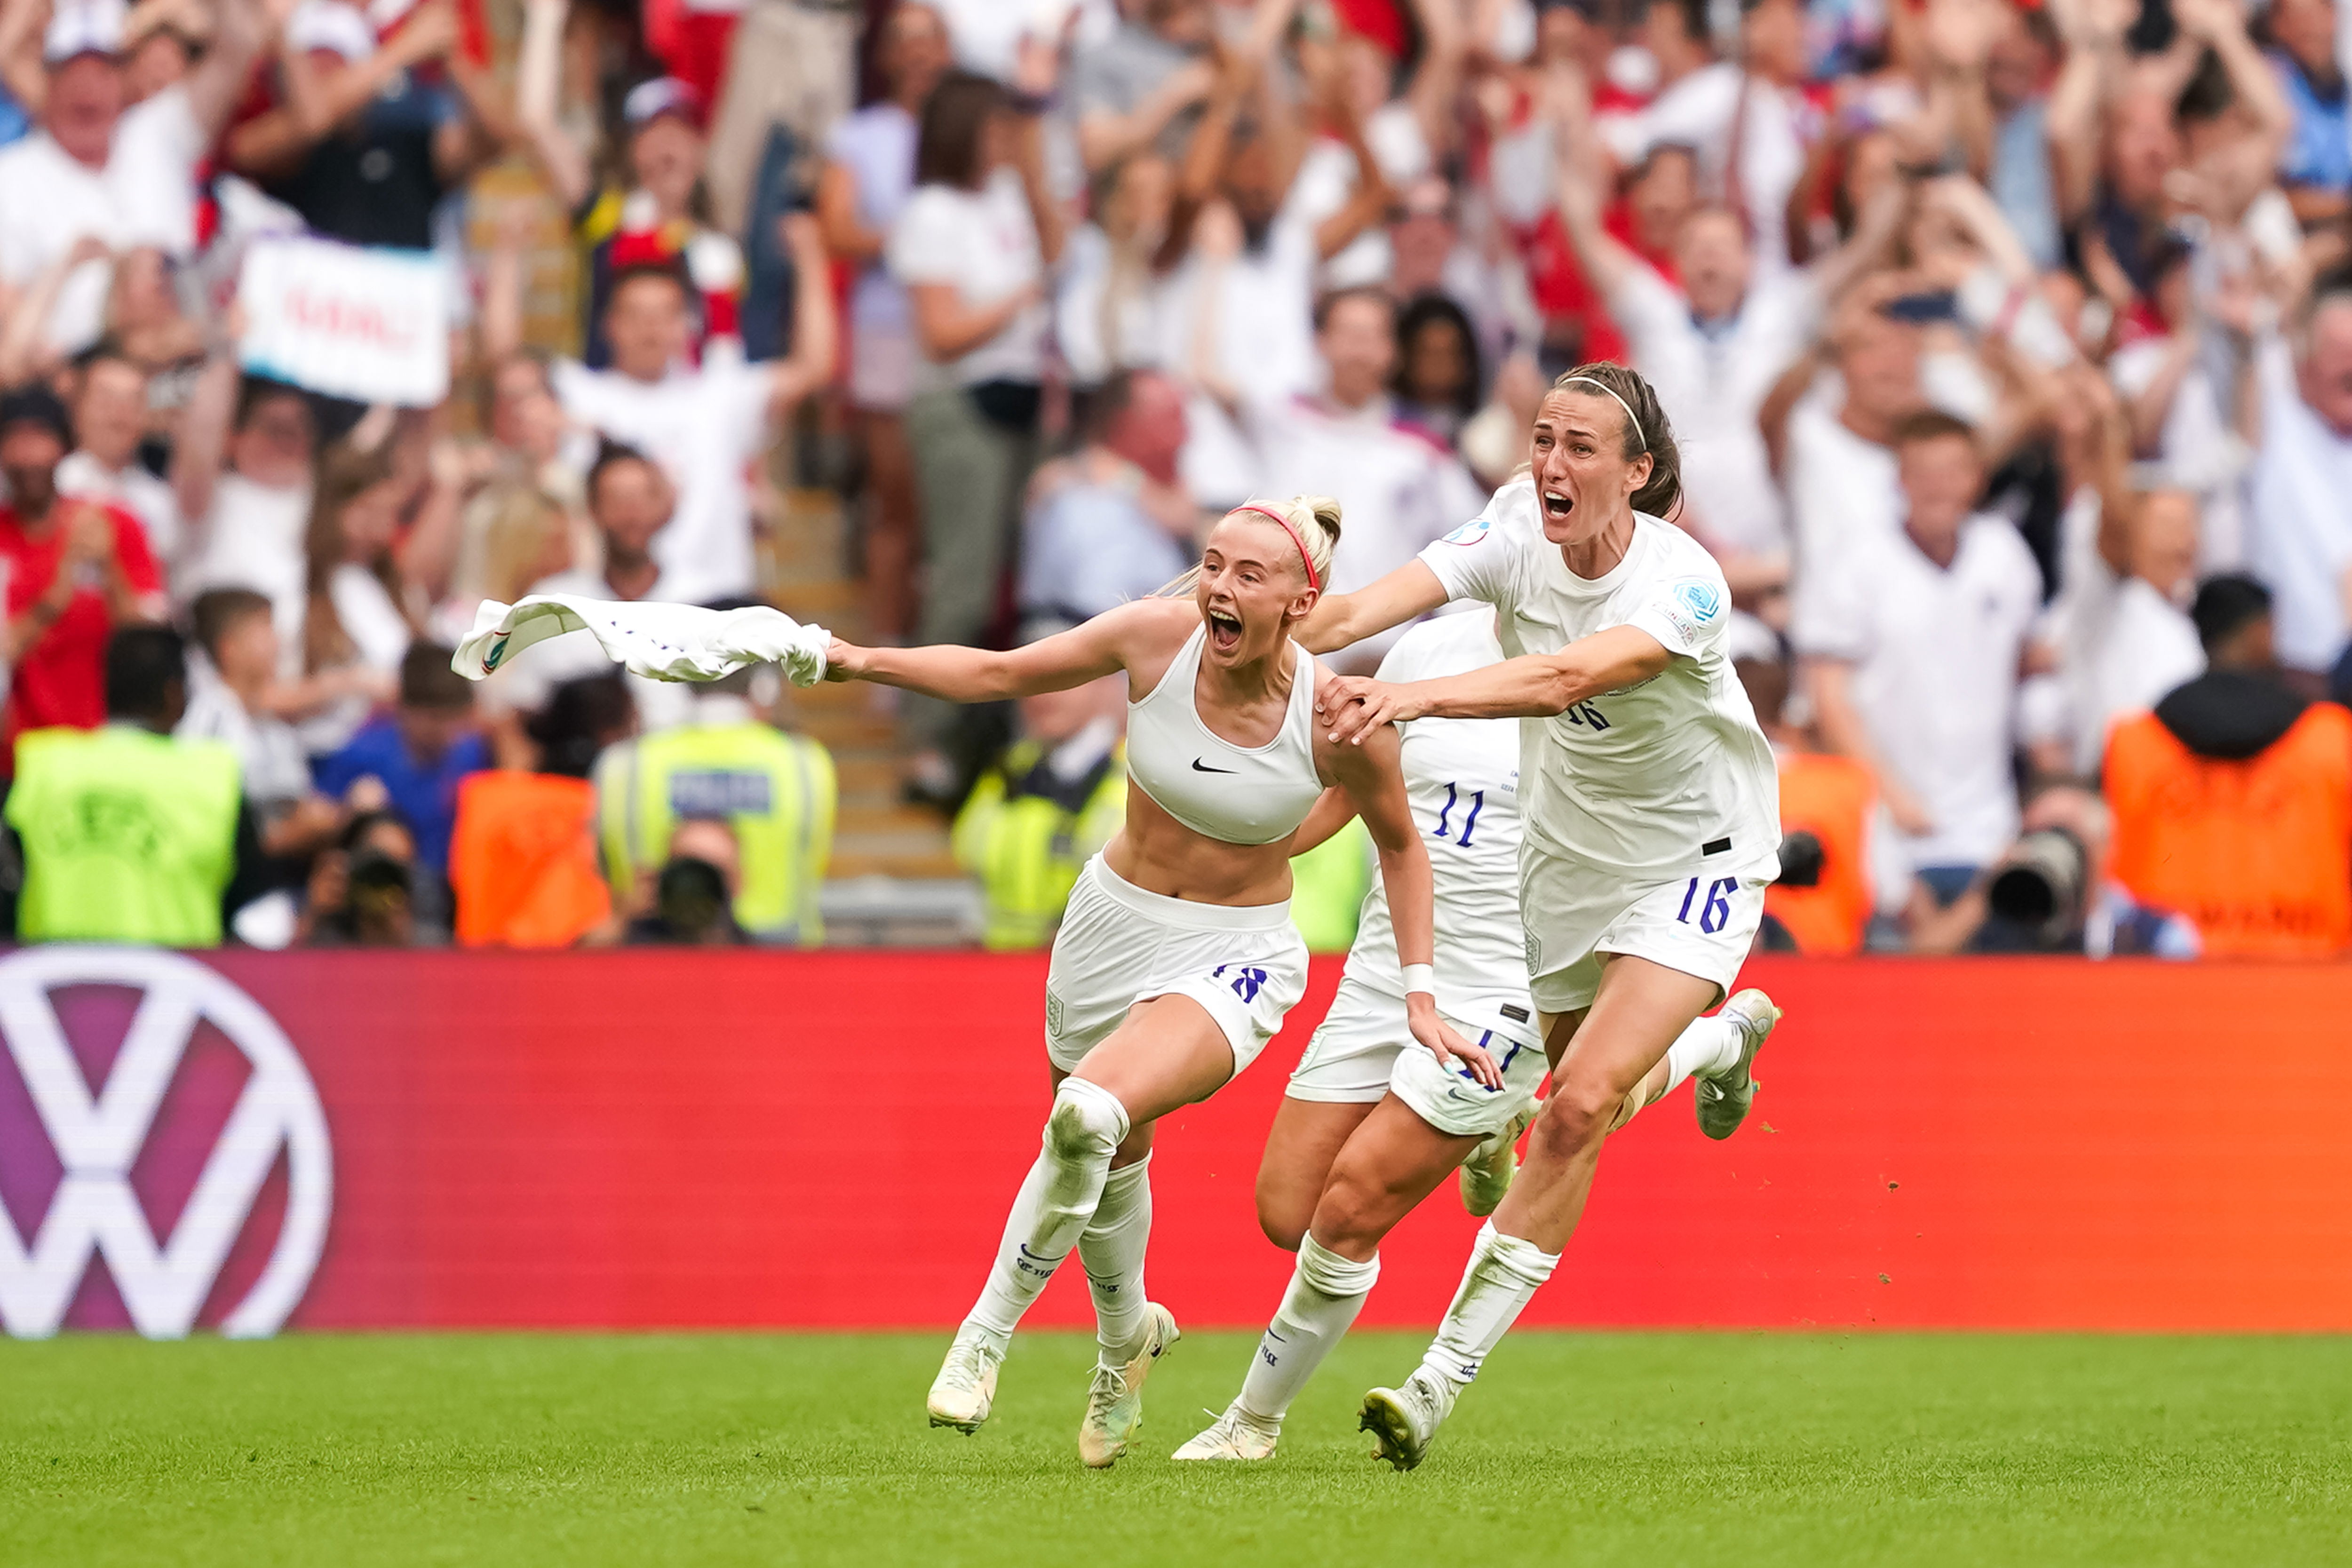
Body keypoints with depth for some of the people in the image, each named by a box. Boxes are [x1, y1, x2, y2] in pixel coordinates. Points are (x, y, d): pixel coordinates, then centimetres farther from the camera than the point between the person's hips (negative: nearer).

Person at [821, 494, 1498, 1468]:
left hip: (1234, 957, -4)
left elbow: (1399, 842, -1)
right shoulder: (1157, 637, -16)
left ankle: (989, 1333, -11)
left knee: (1091, 1114, -30)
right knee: (1111, 1158, 20)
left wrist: (1419, 997, -3)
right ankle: (1126, 1338, 52)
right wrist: (863, 663, -16)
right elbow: (997, 674, -4)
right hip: (1112, 919, 4)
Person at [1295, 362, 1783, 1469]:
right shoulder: (1519, 527, -15)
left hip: (1693, 859, -6)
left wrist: (1418, 697, -63)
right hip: (1566, 852, 6)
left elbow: (1569, 678, -48)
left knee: (1580, 1106, -21)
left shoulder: (1683, 584, -30)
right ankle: (1719, 1045, 54)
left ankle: (1445, 1375, -17)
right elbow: (1371, 606, -29)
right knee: (1580, 1105, 19)